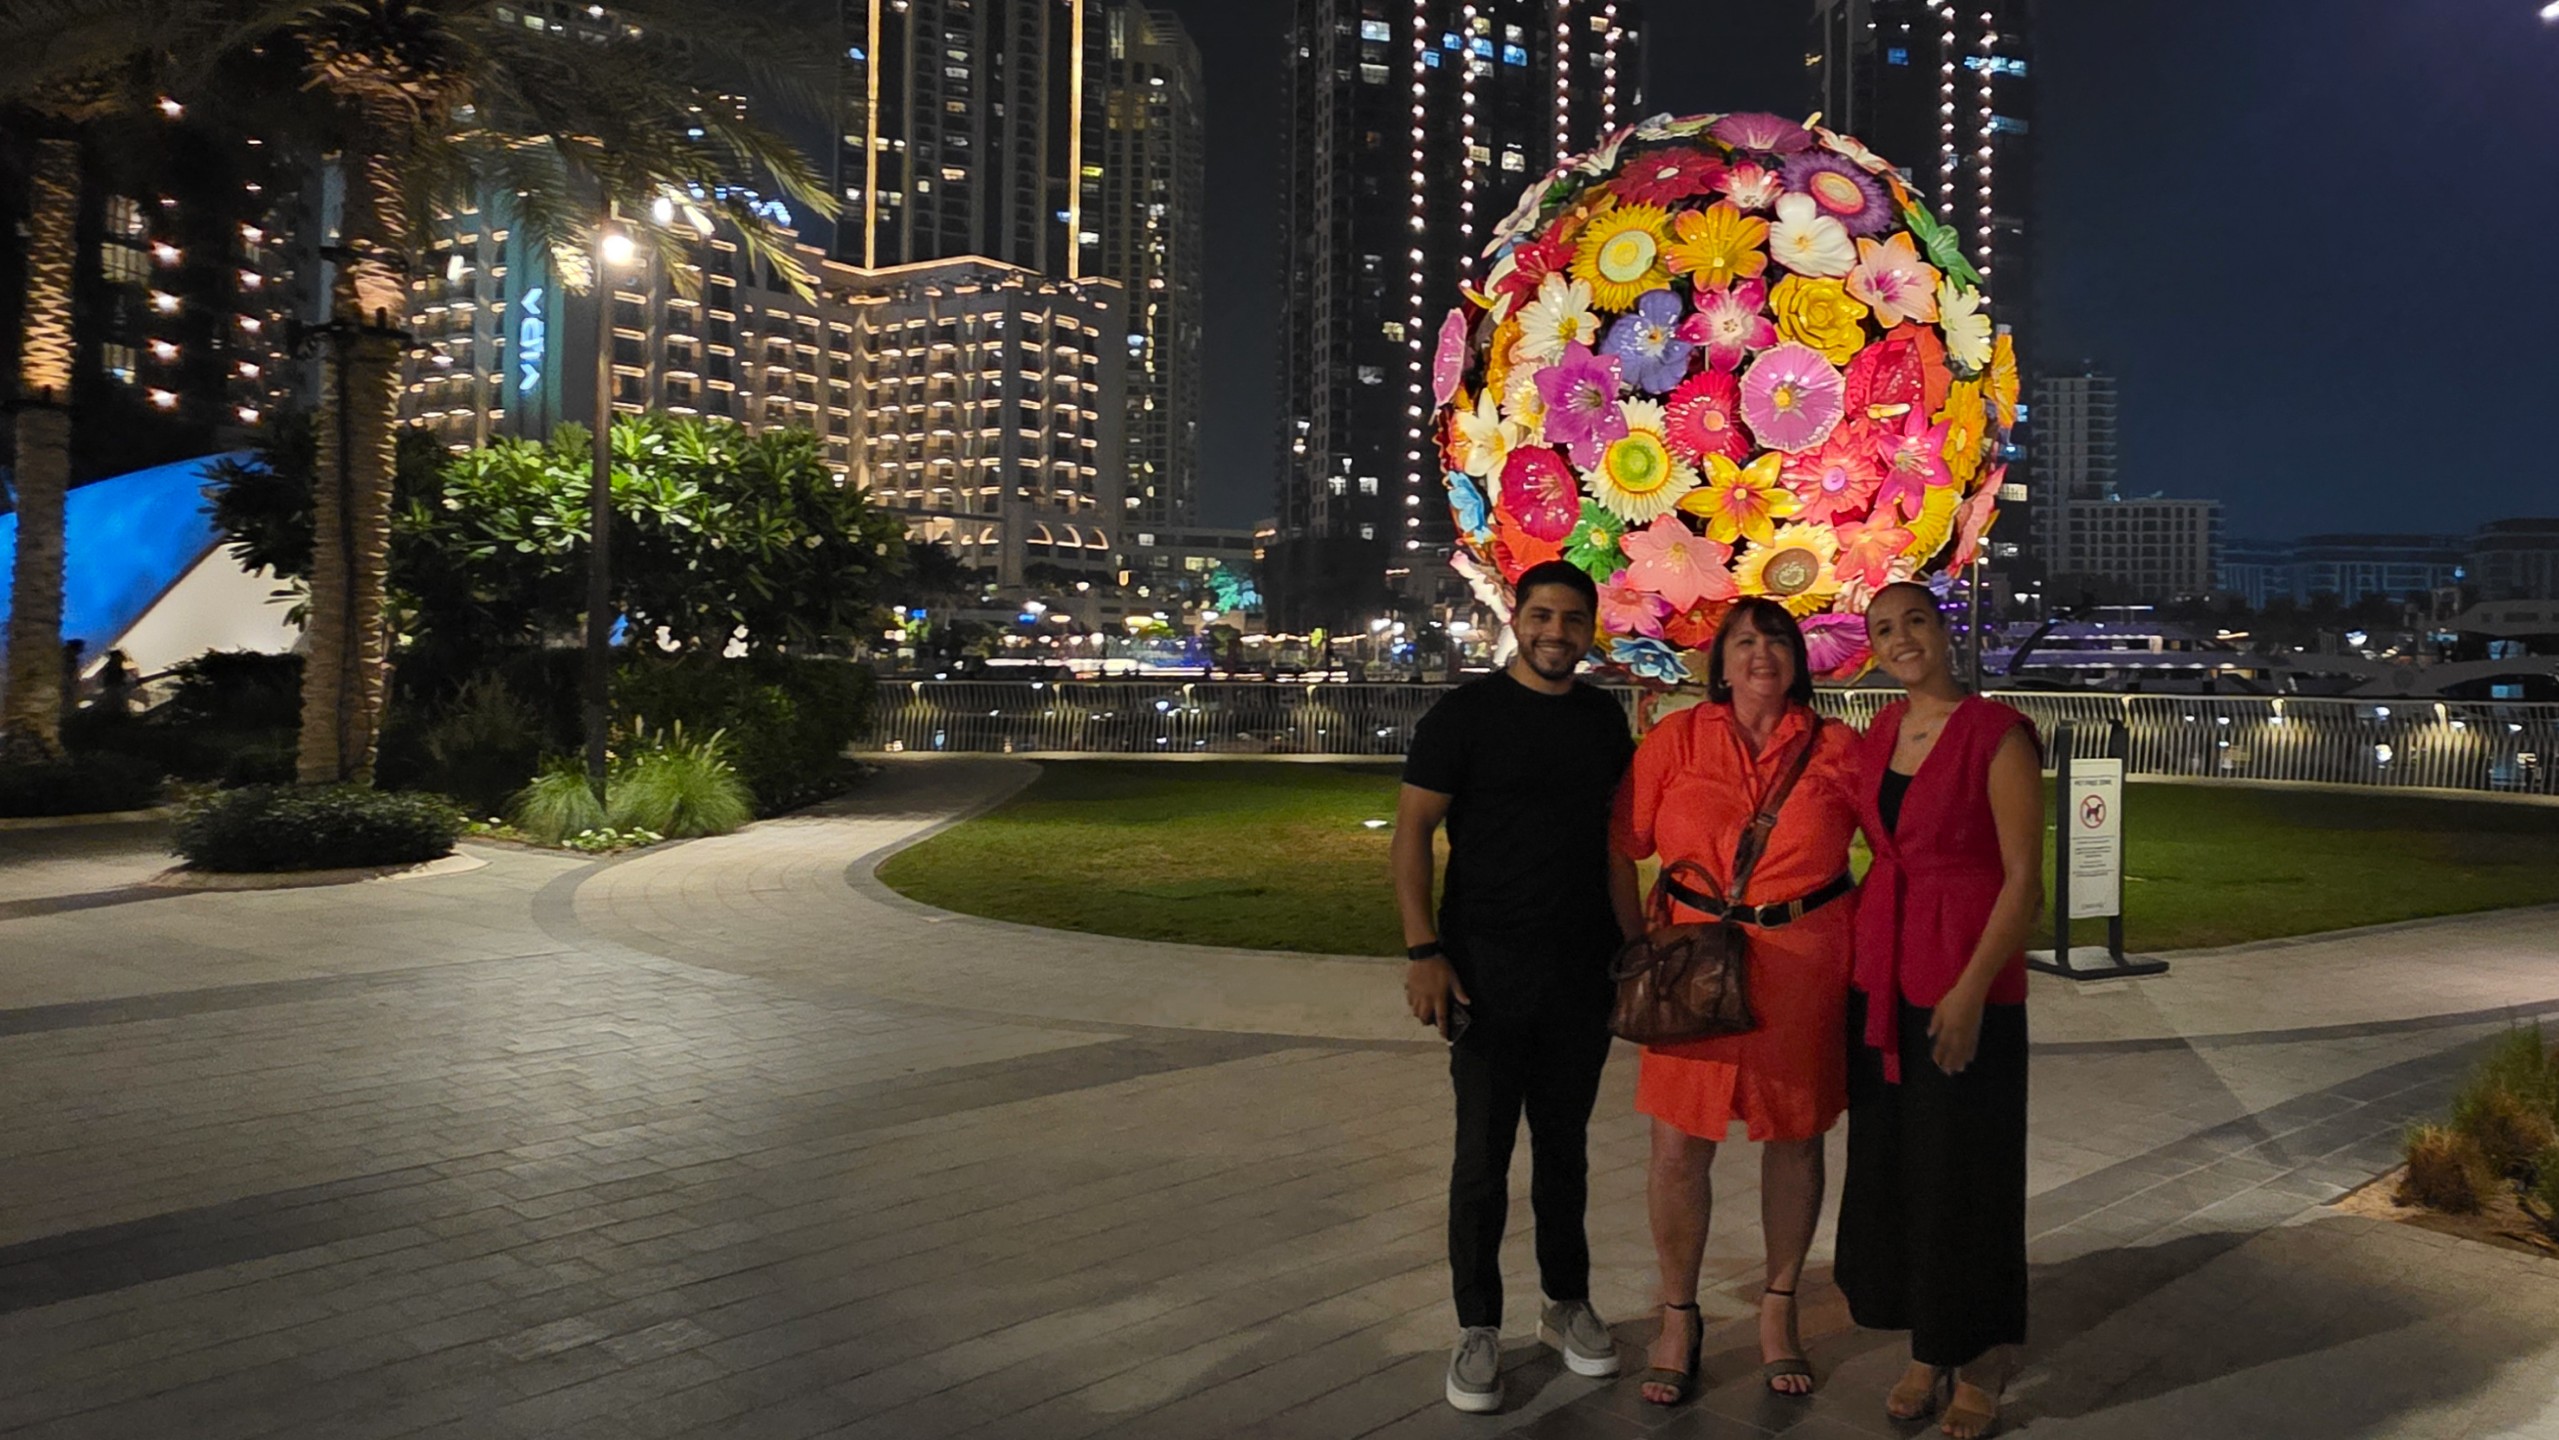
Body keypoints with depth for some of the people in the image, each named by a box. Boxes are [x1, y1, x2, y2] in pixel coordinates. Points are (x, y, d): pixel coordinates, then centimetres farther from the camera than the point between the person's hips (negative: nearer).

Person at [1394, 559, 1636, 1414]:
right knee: (1484, 1154, 2)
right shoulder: (1465, 714, -5)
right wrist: (1424, 950, -15)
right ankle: (1478, 1327, 15)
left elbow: (1616, 835, 16)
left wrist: (1628, 942, 9)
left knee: (1564, 1144, 14)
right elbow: (1412, 831, -7)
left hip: (1583, 970, 4)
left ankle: (1567, 1303, 29)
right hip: (1488, 970, -4)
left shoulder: (1605, 718, 9)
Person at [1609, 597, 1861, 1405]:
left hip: (1807, 967, 1)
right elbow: (1621, 848, -1)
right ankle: (1678, 1317, 21)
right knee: (1678, 1150, 1)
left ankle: (1778, 1312, 31)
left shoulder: (1836, 750, 1)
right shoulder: (1678, 740, -1)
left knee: (1794, 1141, 12)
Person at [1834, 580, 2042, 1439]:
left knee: (1966, 1174, 4)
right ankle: (1927, 1351, 27)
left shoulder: (1997, 735, -10)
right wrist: (1860, 962, 7)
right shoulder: (1877, 736, 9)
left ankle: (1979, 1367, 22)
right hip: (1883, 973, 6)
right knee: (1891, 1166, 11)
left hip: (1968, 980, -6)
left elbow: (2024, 878, -13)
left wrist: (1972, 989, -19)